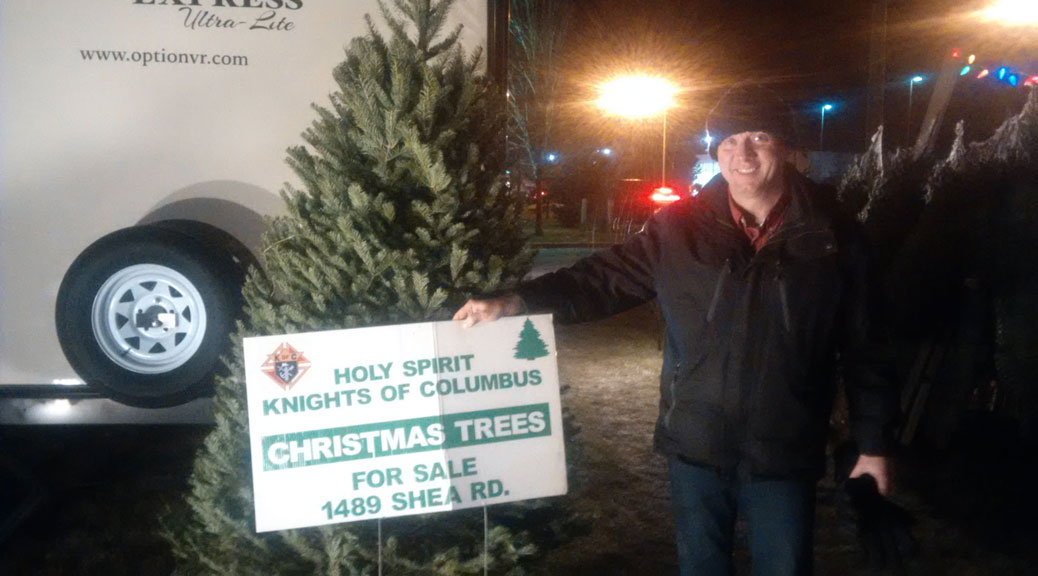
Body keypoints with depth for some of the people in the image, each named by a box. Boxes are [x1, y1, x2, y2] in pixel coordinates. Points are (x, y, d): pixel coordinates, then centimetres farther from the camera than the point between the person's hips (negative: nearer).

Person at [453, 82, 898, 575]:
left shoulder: (832, 235, -4)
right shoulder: (679, 229, -4)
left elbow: (862, 348, 0)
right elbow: (606, 279, -2)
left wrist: (872, 443, 3)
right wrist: (517, 302, -16)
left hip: (786, 455, -1)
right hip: (696, 447, 1)